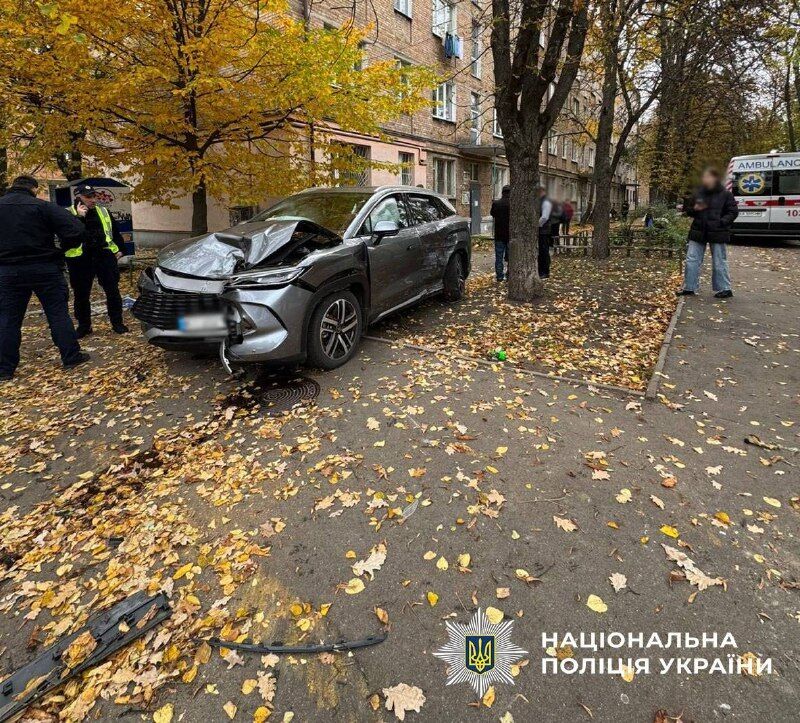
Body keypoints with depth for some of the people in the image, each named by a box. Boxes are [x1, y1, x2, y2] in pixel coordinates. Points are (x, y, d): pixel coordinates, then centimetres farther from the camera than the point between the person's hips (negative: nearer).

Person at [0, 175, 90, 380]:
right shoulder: (43, 206, -7)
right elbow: (75, 231, -16)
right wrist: (62, 249, 1)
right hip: (44, 268, -3)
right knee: (58, 313, 6)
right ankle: (71, 357, 9)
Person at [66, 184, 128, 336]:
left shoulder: (103, 212, 10)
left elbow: (115, 232, 19)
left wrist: (119, 249, 13)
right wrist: (79, 217, -21)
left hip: (105, 256, 2)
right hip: (80, 260, -2)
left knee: (112, 291, 4)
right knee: (81, 295, 6)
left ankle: (117, 322, 15)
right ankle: (84, 325, 18)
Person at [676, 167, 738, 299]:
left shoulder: (725, 194, -3)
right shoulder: (698, 193, 7)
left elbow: (733, 212, -1)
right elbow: (688, 210, 14)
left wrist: (722, 222, -16)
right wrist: (694, 209, -8)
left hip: (717, 233, -4)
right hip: (698, 232, 4)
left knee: (719, 263, 3)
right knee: (691, 260, 4)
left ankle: (724, 289, 13)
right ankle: (689, 288, 13)